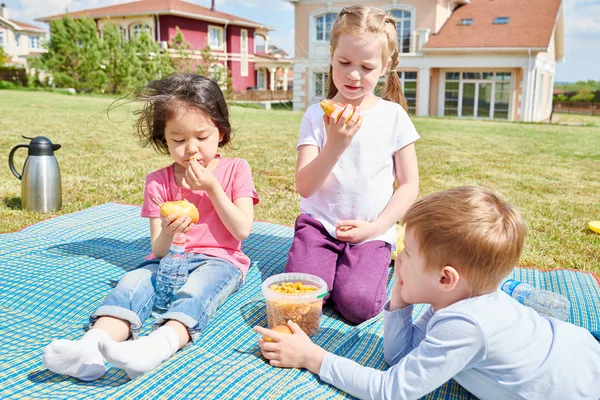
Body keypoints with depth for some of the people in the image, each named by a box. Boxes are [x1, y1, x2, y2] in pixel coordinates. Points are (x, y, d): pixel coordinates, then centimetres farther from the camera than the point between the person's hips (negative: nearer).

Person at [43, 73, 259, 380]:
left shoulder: (235, 170, 3)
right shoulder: (159, 181, 6)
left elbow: (242, 230, -7)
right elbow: (158, 250, 1)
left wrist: (212, 187, -13)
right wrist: (167, 234, -24)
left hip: (219, 260, -2)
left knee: (197, 288, -36)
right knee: (133, 281, -28)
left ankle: (158, 345, -60)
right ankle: (92, 346, -50)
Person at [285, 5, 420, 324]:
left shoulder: (393, 116, -1)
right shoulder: (316, 115, -2)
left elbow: (409, 184, 2)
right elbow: (305, 187, -11)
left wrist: (376, 226, -9)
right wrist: (334, 146, -27)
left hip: (371, 233, 0)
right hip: (319, 222, 1)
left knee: (358, 305, -21)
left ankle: (378, 263, 11)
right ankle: (330, 261, 11)